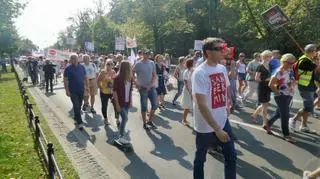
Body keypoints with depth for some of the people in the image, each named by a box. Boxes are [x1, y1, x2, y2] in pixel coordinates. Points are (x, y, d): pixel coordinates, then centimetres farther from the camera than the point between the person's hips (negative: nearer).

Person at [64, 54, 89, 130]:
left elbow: (85, 77, 10)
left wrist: (87, 86, 4)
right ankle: (79, 122, -2)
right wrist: (67, 90, -15)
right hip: (73, 91, -4)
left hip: (81, 90, 4)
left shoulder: (82, 67, 5)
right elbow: (65, 80, -9)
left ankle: (76, 118, 35)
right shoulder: (68, 69, -7)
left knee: (79, 106, 15)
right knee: (76, 106, -7)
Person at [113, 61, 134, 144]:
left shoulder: (130, 78, 3)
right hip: (120, 102, -6)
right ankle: (121, 137, 2)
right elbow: (115, 91, -14)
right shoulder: (118, 78, -14)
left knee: (124, 119, 10)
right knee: (125, 118, -10)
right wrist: (117, 104, -16)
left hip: (127, 102, 6)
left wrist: (131, 101, 8)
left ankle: (121, 134, 23)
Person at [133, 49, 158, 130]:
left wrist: (151, 84, -7)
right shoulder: (138, 64, -7)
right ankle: (144, 123, 20)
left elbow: (154, 75, 6)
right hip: (143, 88, -4)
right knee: (144, 107, 4)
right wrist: (136, 84, -9)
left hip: (151, 87, 4)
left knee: (155, 105, 6)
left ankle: (150, 121, 26)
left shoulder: (152, 63, 5)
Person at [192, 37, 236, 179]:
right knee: (200, 159, 13)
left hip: (223, 121, 6)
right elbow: (201, 105, -25)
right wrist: (217, 129, -25)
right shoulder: (200, 72, -20)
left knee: (231, 156, 14)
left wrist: (227, 105, 13)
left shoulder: (222, 69, 2)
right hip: (206, 126, -6)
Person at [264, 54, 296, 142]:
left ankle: (267, 125, 33)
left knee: (278, 113, 17)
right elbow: (270, 84, -21)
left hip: (289, 96, 8)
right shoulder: (279, 72, -19)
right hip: (281, 96, -8)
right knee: (285, 115, -1)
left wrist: (292, 86, 1)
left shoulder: (290, 70, 5)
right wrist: (278, 92, -13)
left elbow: (293, 81, 20)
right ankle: (286, 134, 12)